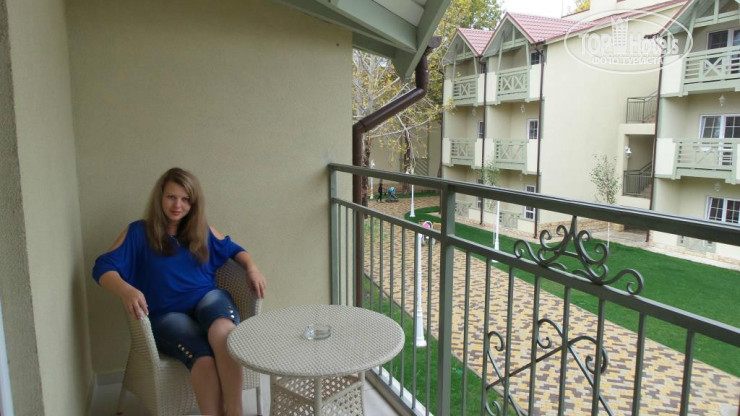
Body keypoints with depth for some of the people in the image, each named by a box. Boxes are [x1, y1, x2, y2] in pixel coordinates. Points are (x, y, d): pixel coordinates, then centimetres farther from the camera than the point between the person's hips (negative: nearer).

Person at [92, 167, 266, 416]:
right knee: (203, 358, -35)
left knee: (223, 331, -38)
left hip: (207, 298, 2)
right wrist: (126, 290, -26)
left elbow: (233, 249, 24)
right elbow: (103, 268, -4)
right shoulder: (138, 232, 4)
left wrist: (251, 268, 1)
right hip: (166, 314, -2)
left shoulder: (202, 230, 14)